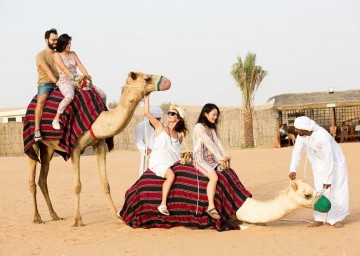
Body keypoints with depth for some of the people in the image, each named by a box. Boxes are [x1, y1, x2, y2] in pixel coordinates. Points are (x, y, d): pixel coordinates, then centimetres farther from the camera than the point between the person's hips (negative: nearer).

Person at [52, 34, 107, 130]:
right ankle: (56, 120, -32)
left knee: (102, 94, -4)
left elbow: (80, 65, 3)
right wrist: (74, 77, -30)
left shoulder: (73, 54, 16)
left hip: (77, 82, 6)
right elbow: (64, 68, -16)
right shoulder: (57, 55, -1)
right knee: (70, 96, -43)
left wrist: (87, 76, -17)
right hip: (65, 82, -6)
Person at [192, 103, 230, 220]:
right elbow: (209, 143, -16)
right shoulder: (199, 127, -8)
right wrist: (219, 158, -20)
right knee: (214, 177, -30)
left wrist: (224, 156, -9)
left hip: (210, 159, 9)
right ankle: (211, 207, -31)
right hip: (200, 159, -9)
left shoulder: (212, 128, 18)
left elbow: (217, 142, 6)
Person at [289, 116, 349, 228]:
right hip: (319, 164, 6)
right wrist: (293, 170, -26)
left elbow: (329, 159, -33)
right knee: (320, 191, 4)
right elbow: (297, 151, -13)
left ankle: (337, 219, 1)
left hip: (334, 161, -6)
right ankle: (320, 219, 7)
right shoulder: (301, 135, -17)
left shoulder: (322, 136, -36)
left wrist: (328, 179, -30)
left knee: (335, 189, -6)